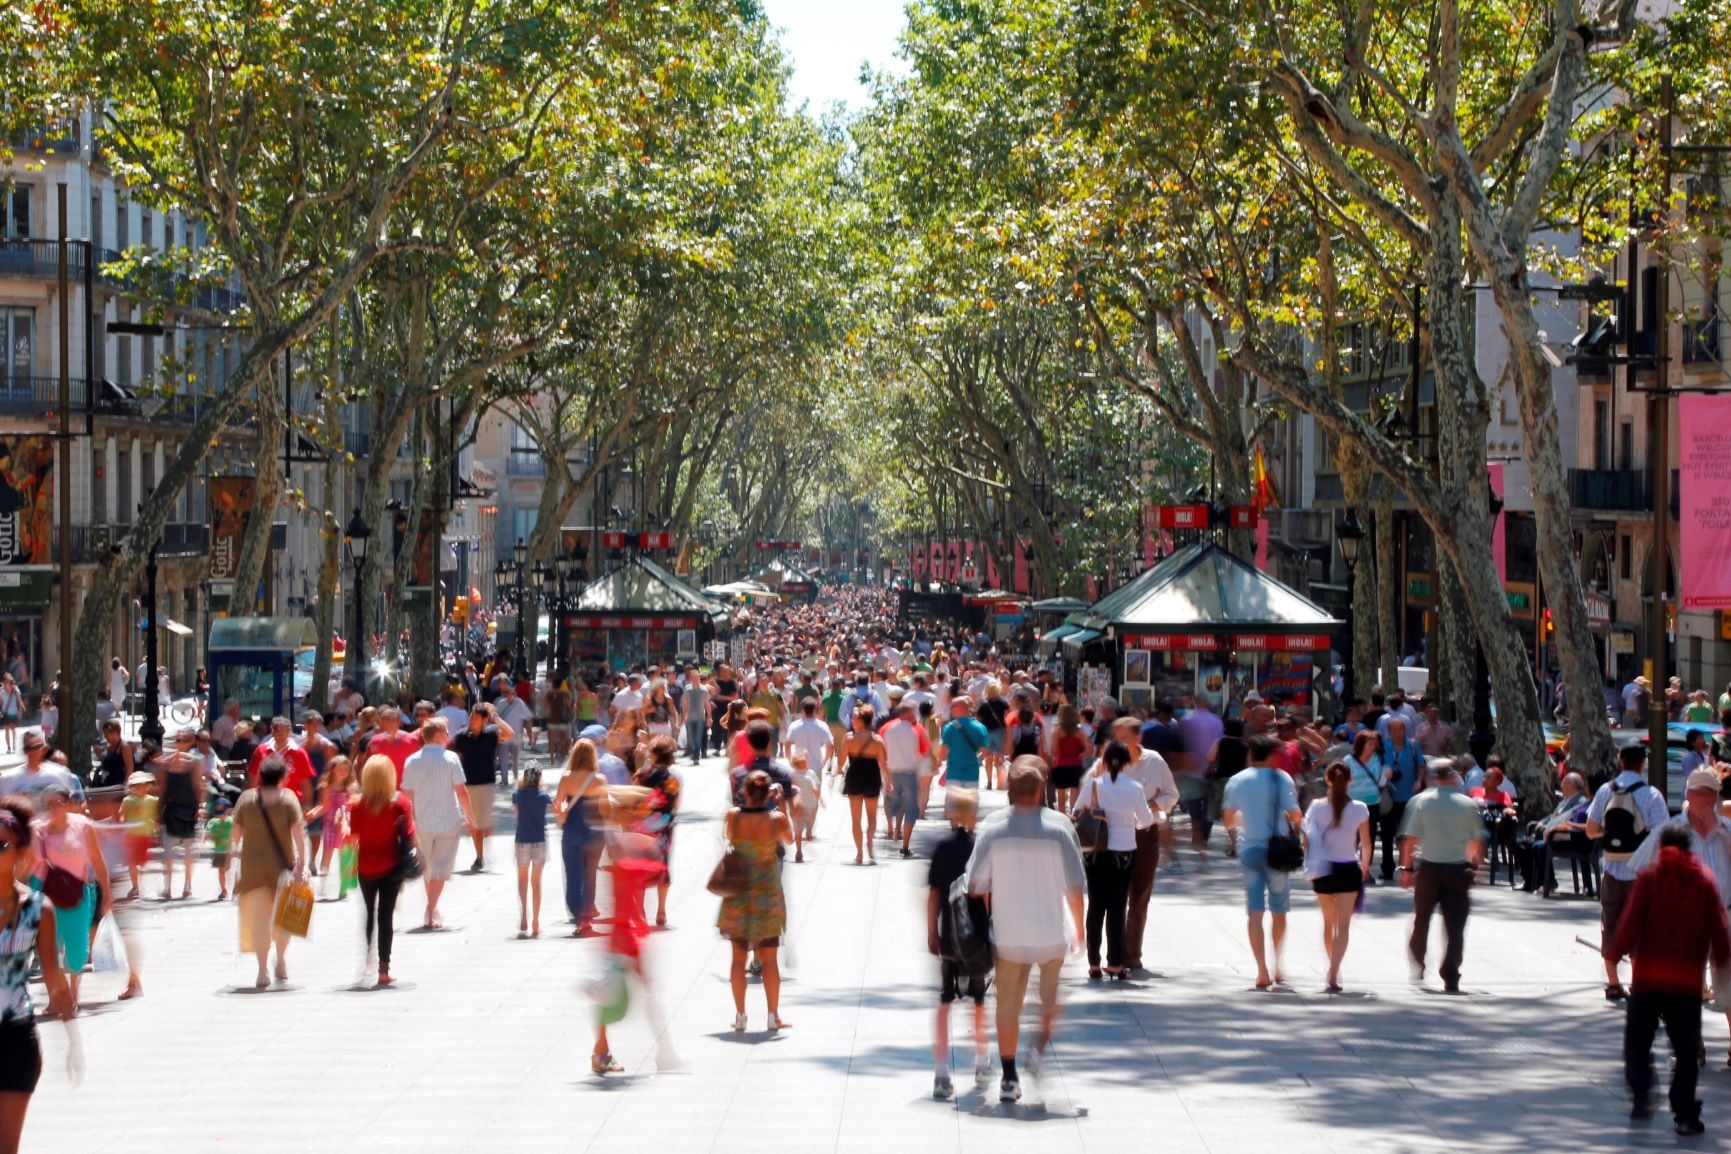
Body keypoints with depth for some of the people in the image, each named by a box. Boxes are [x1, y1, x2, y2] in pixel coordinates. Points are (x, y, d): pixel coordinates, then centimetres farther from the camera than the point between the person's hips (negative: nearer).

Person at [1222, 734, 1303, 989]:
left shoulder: (1237, 781, 2)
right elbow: (1296, 817, -11)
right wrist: (1291, 819, 12)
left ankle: (1262, 972, -6)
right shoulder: (1281, 779, -7)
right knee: (1279, 911, 14)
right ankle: (1278, 967, 22)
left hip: (1249, 849, 2)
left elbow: (1229, 821, 8)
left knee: (1254, 913, 1)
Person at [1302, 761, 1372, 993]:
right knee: (1343, 925, -1)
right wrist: (1365, 865, 19)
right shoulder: (1359, 809, -7)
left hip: (1322, 870, 2)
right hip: (1348, 869, -2)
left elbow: (1306, 840, -6)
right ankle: (1333, 975, -15)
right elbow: (1366, 844, 1)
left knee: (1328, 921, 21)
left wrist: (1310, 867, 9)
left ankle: (1333, 968, 34)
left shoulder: (1317, 807, -6)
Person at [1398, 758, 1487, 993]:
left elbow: (1410, 838, -6)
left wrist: (1407, 868, 2)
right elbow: (1478, 842, 4)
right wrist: (1473, 864, 20)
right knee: (1454, 926, 0)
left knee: (1421, 919, 19)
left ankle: (1417, 966, 30)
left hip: (1428, 868, 0)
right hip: (1458, 869, 0)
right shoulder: (1468, 804, 0)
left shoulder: (1421, 801, -3)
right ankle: (1451, 979, -6)